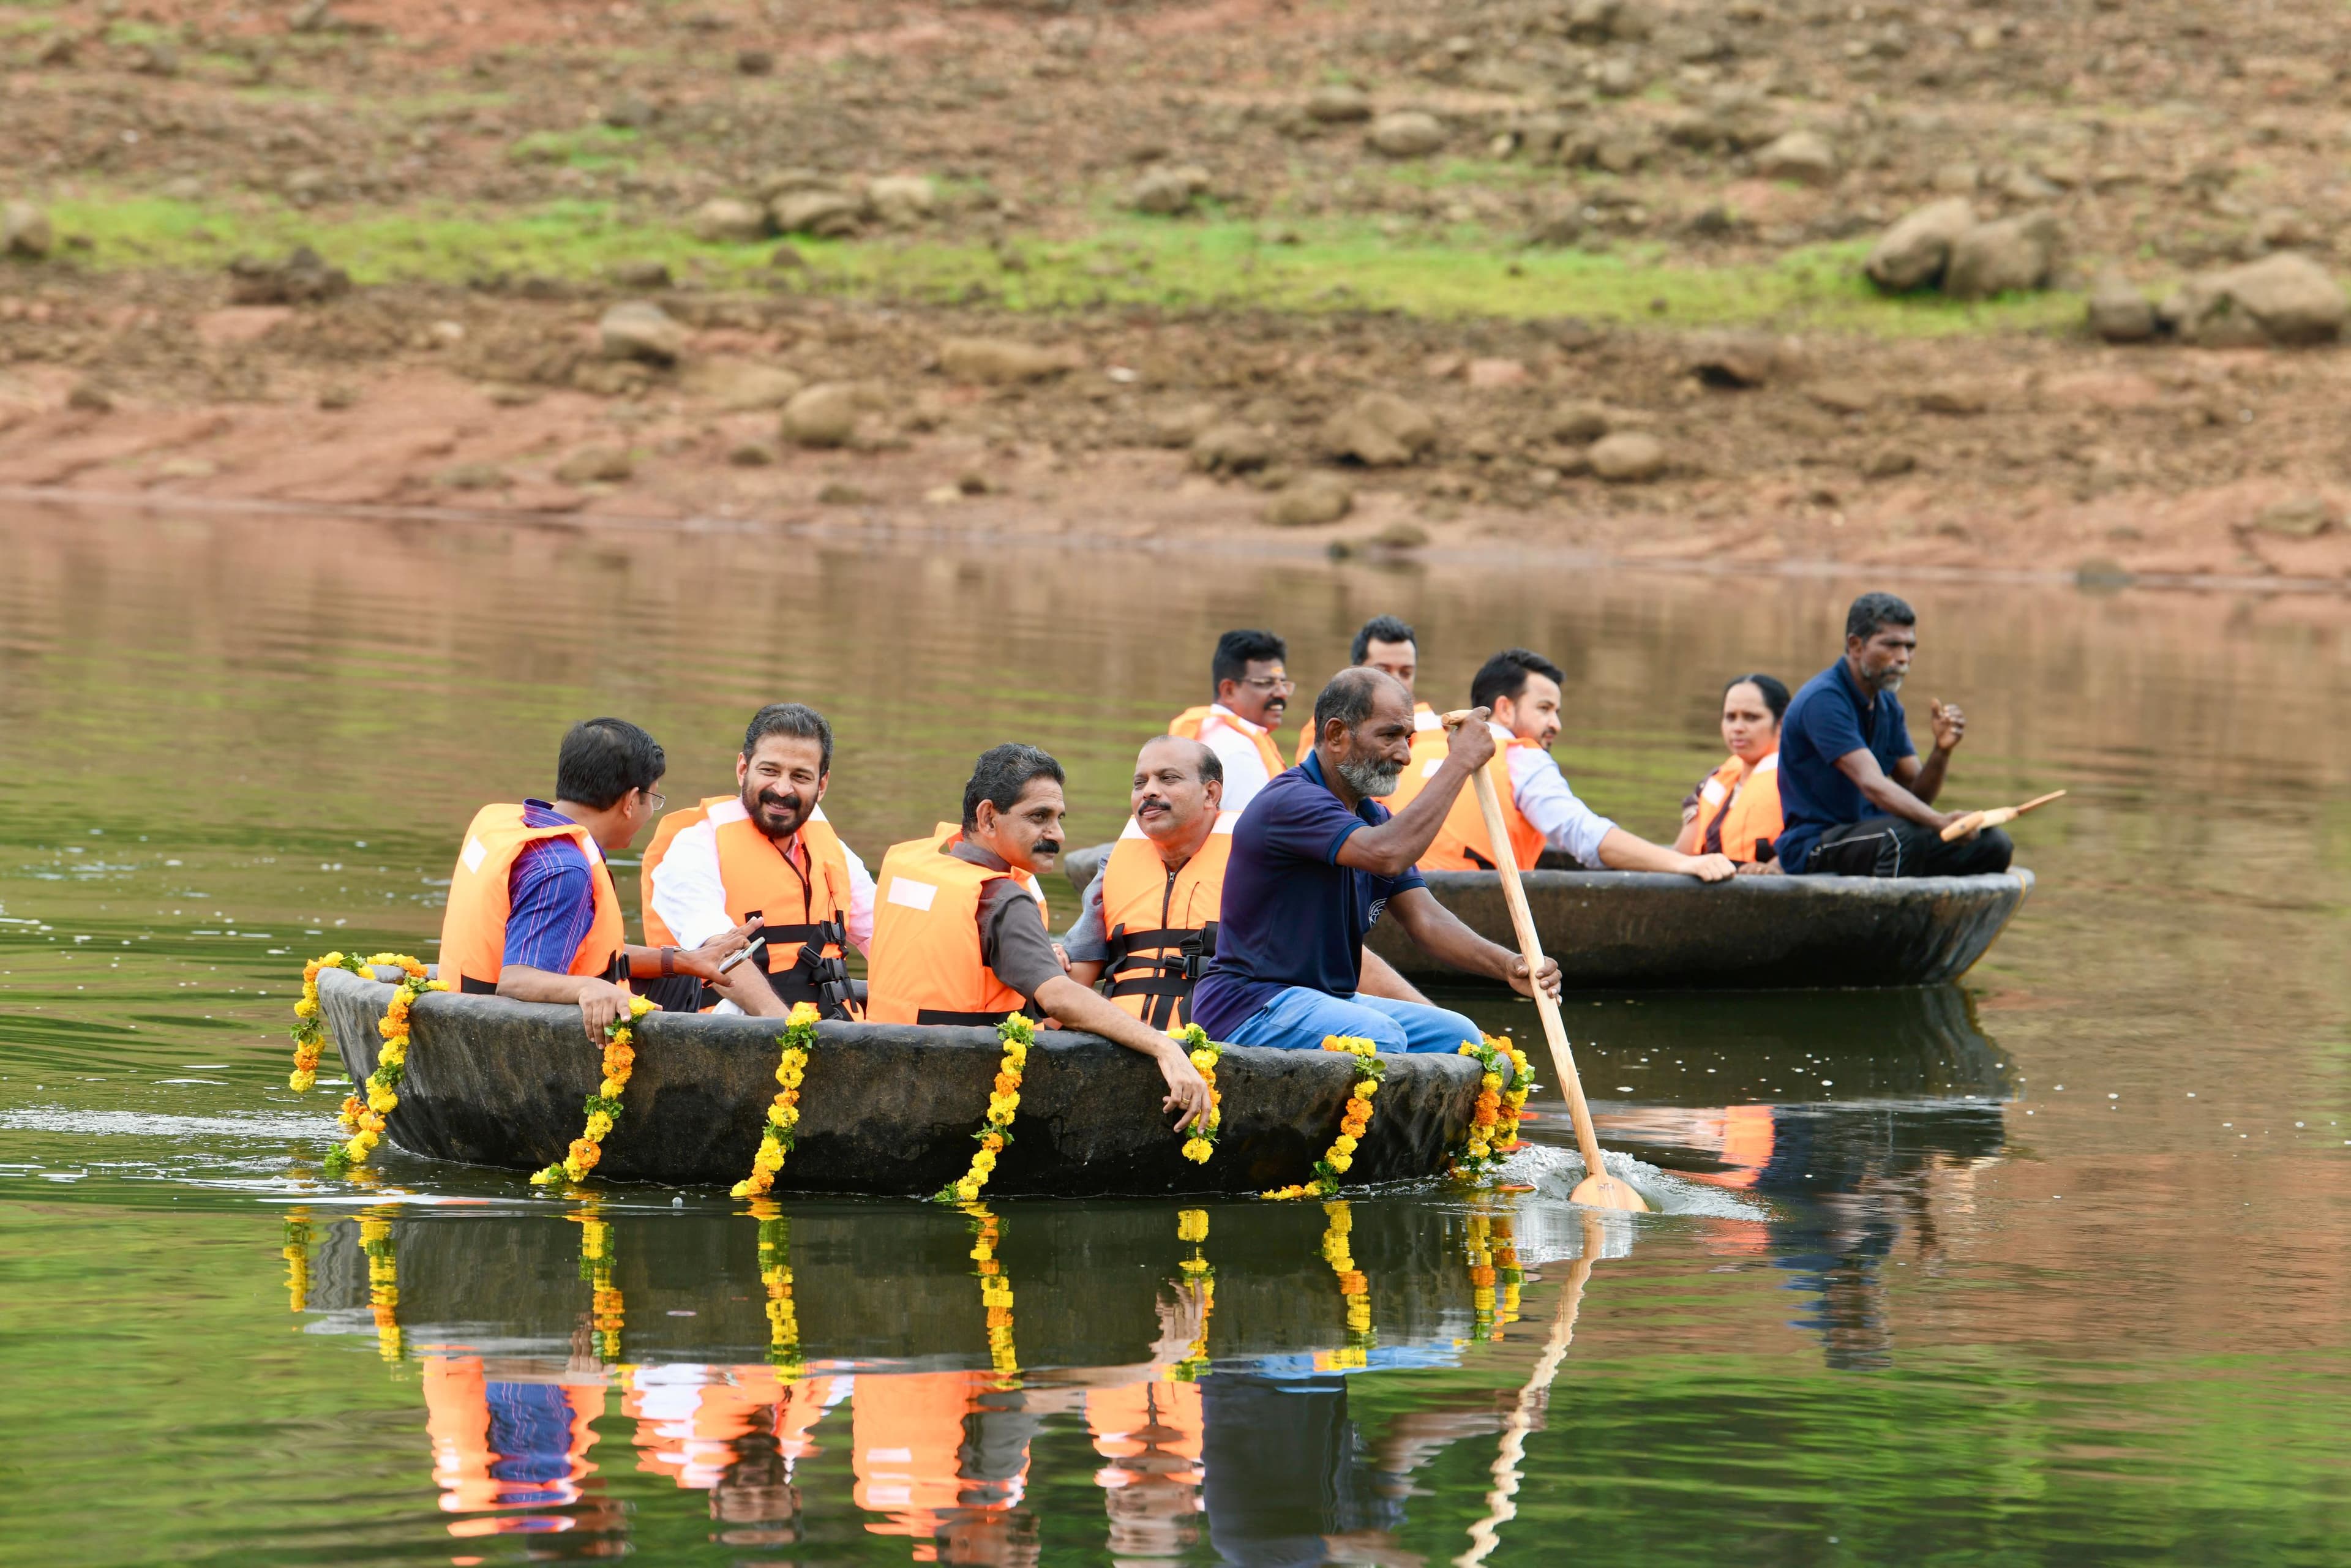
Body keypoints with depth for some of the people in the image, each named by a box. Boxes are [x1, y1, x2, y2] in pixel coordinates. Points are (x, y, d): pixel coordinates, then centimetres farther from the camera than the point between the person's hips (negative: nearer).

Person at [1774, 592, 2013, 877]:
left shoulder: (1888, 707, 13)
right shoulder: (1823, 700, -16)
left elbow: (1917, 796, 11)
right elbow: (1872, 784, -29)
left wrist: (1942, 751, -10)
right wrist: (1940, 822, -42)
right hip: (1814, 847, -9)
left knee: (1992, 845, -7)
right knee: (1905, 835, -37)